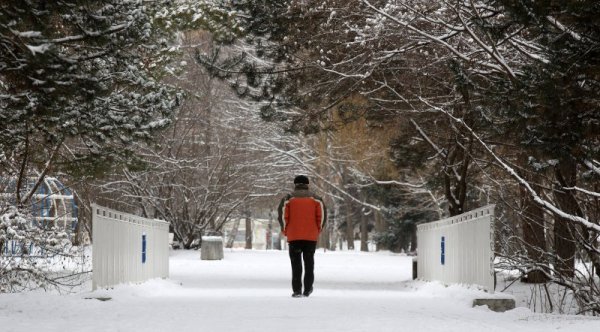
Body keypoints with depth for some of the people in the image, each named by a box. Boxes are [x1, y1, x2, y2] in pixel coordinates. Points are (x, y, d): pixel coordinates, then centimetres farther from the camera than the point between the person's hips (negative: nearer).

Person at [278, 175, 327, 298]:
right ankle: (307, 289, 13)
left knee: (296, 263, 3)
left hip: (293, 236, -1)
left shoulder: (288, 198, 2)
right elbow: (323, 214, 0)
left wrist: (285, 231, 6)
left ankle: (297, 290, -2)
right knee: (309, 262, 12)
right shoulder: (315, 198, 6)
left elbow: (282, 214, -6)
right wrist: (318, 230, 10)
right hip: (311, 236, 1)